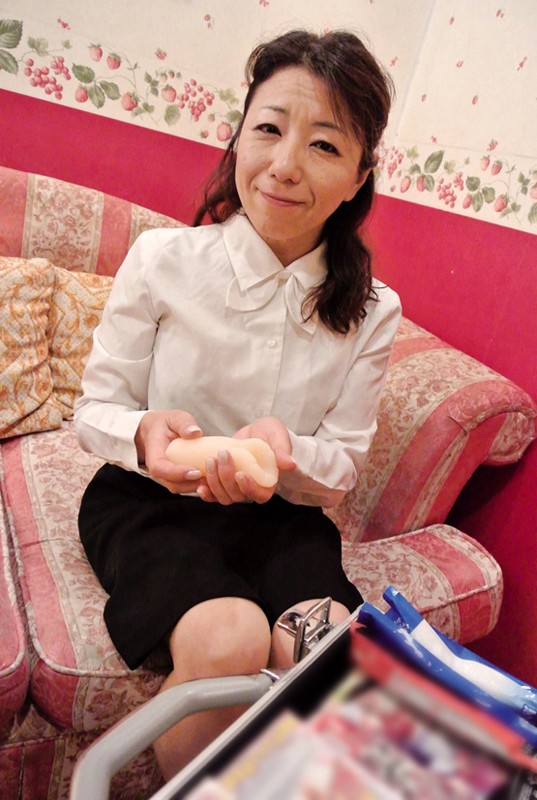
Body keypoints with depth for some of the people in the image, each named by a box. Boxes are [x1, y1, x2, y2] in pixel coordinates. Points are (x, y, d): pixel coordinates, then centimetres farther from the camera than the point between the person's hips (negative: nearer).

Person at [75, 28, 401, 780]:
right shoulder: (163, 259, -10)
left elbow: (342, 469, 0)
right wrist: (147, 433, -26)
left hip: (283, 518, 3)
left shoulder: (372, 312, -3)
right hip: (150, 500, -2)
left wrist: (287, 451, -23)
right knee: (229, 640, -29)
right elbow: (95, 409, -2)